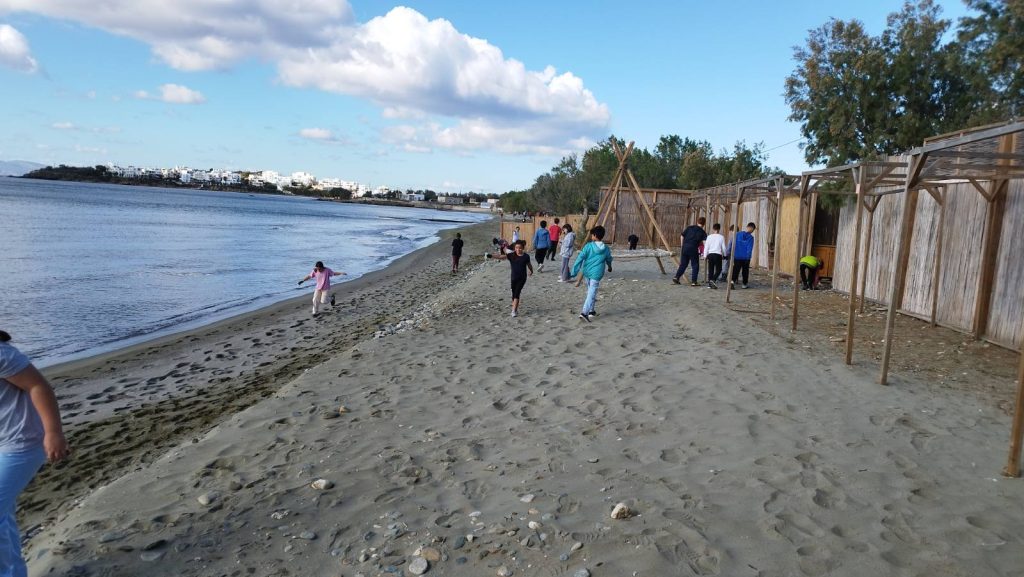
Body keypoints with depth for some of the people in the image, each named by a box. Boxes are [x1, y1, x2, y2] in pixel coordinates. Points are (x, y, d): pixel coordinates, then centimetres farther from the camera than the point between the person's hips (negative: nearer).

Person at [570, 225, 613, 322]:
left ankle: (590, 310, 30)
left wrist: (574, 272, -9)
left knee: (590, 291, 21)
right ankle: (584, 312, -19)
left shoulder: (588, 246, -6)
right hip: (596, 273, -2)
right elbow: (609, 260, 20)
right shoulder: (606, 249, 0)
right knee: (592, 293, -5)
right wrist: (609, 267, 42)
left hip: (586, 272, 2)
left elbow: (580, 258, -11)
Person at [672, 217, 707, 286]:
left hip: (685, 247, 4)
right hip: (693, 249, -4)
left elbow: (682, 236, 9)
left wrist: (682, 245, 17)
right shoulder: (702, 232, 2)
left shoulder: (689, 227, 10)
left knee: (683, 264, 15)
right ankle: (693, 281, 3)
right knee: (695, 265, 7)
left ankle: (676, 277, 6)